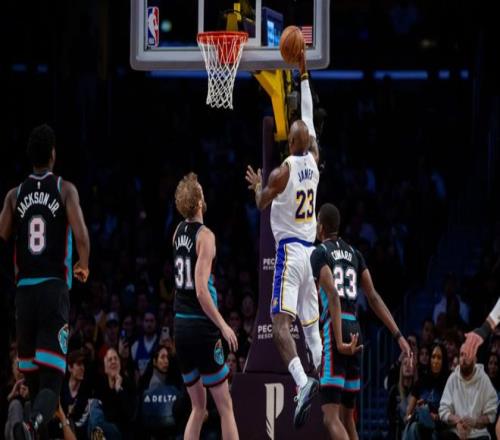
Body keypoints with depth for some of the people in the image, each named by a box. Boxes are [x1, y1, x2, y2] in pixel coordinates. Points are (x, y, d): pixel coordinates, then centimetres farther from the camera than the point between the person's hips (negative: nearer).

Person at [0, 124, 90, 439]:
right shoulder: (65, 190, 0)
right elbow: (82, 238, -9)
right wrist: (84, 268, 10)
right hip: (55, 288, -3)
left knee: (33, 374, 17)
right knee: (52, 378, -11)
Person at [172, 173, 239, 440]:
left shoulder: (178, 232, 8)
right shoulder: (205, 236, -12)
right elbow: (201, 290, -19)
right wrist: (223, 326, -14)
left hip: (180, 326, 7)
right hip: (201, 327, -7)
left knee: (198, 406, 15)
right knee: (225, 405, -1)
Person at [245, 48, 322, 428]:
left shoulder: (281, 172, -12)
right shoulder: (314, 162, 3)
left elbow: (261, 205, 2)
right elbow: (309, 115, 13)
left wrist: (257, 185, 23)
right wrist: (303, 71, 17)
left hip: (289, 250, -6)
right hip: (312, 250, 6)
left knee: (281, 323, -16)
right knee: (311, 324, 14)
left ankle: (303, 383, -35)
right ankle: (323, 381, 5)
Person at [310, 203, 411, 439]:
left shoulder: (320, 253, -2)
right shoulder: (353, 253, 18)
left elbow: (332, 295, -17)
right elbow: (373, 297, 13)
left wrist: (339, 341, -25)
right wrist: (398, 335, 10)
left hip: (333, 331, -7)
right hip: (355, 331, 7)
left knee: (331, 417, -14)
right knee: (347, 416, 16)